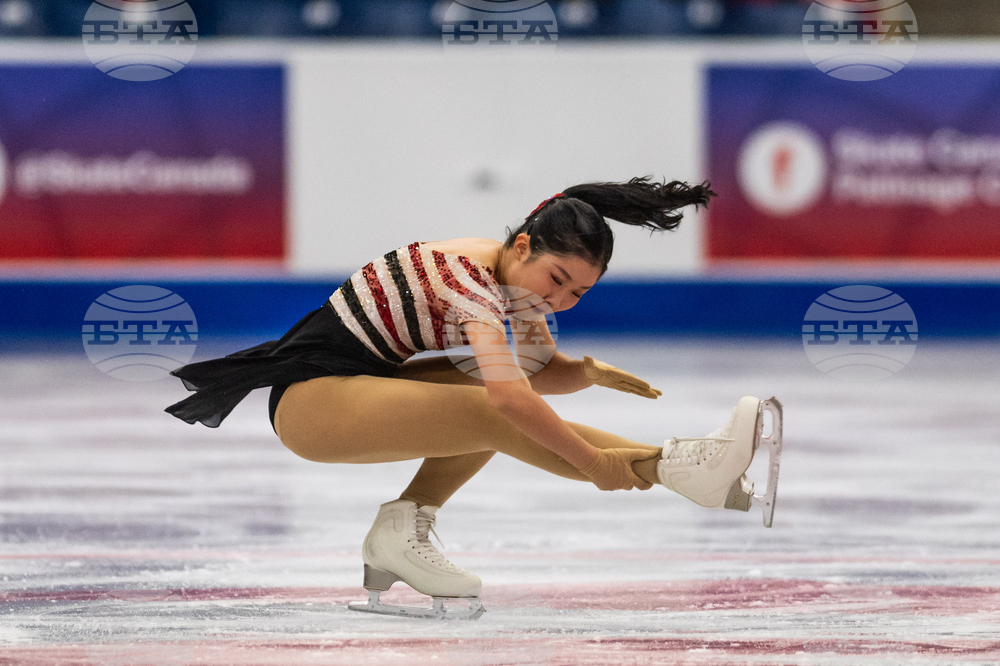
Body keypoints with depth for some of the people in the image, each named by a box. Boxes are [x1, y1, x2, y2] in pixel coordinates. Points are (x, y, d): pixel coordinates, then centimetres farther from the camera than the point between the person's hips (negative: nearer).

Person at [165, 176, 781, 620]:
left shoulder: (519, 276, 4)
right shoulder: (469, 274, -23)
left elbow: (541, 372, 12)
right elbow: (512, 399, -33)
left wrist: (591, 372, -8)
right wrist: (593, 463, -29)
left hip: (359, 381, 10)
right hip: (310, 397, -10)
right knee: (498, 416, -21)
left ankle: (408, 521, -7)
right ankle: (669, 466, -19)